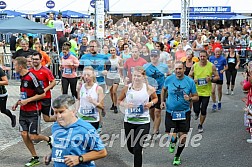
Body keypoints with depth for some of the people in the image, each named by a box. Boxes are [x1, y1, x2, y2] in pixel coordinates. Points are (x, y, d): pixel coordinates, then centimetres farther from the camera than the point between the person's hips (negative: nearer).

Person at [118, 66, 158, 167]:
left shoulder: (149, 89, -8)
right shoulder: (127, 88, -6)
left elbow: (155, 98, 11)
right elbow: (119, 100, 6)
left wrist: (151, 103, -10)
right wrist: (125, 105, -15)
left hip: (143, 122, -2)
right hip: (129, 121, 2)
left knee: (138, 149, -7)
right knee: (130, 147, 17)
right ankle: (138, 157, 52)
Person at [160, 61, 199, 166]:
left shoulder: (190, 81, -6)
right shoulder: (169, 79, -4)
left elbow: (196, 97, 1)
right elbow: (164, 90, 17)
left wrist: (190, 99, -20)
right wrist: (162, 101, 6)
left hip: (185, 112, 0)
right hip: (170, 112, 0)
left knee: (183, 137, 3)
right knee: (172, 137, -9)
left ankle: (177, 156, 29)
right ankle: (173, 143, 32)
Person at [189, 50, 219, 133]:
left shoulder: (211, 66, -6)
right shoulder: (194, 66, -3)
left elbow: (217, 77, 2)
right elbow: (189, 76, 7)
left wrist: (211, 79, -18)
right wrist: (193, 80, -14)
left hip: (206, 92, 0)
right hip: (196, 91, 0)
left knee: (203, 111, 4)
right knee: (196, 109, -2)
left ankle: (200, 125, 26)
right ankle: (197, 113, 37)